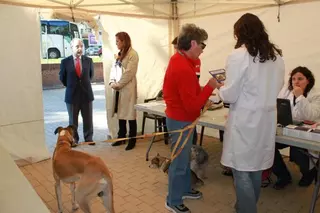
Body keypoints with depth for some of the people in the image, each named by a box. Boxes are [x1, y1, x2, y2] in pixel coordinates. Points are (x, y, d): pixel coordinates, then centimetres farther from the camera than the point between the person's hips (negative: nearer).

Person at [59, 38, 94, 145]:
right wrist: (70, 86, 11)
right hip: (72, 95, -1)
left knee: (88, 119, 10)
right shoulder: (65, 62, -6)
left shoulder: (88, 60, -2)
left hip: (86, 94, 1)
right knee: (73, 121, 11)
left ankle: (88, 139, 24)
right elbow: (62, 77, 7)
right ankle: (73, 139, 24)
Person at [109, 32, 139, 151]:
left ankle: (132, 140, 11)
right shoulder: (120, 54, 16)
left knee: (130, 114, 0)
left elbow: (128, 73, -15)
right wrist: (112, 82, 0)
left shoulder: (132, 54, -9)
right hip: (119, 88, 8)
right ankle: (121, 137, 26)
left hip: (128, 88, -7)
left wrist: (117, 84, -11)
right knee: (121, 113, 13)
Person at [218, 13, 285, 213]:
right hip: (266, 119, 7)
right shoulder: (277, 55, 6)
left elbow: (230, 95, -14)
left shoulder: (238, 55, -14)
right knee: (256, 166, 21)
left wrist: (221, 87, 6)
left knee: (242, 171, 6)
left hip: (245, 121, -7)